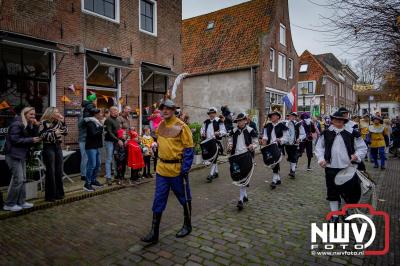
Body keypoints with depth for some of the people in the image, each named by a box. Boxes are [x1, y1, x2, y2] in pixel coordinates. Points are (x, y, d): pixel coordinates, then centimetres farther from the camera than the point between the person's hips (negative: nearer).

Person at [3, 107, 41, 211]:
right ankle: (9, 204, 3)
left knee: (22, 179, 10)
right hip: (14, 155, -9)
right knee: (18, 179, -9)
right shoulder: (17, 124, -13)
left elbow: (34, 137, 5)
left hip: (22, 155, 9)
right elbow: (14, 139, -19)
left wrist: (36, 126, -5)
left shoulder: (29, 125, 12)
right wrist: (31, 140, -17)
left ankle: (21, 202, 17)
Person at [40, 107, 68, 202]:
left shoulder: (58, 122, 10)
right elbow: (42, 136, -13)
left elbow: (65, 132, 6)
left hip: (58, 147, 6)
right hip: (49, 147, -6)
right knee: (51, 172, -3)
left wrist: (63, 122, -2)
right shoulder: (44, 122, -7)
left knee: (59, 171, 8)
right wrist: (54, 133, -19)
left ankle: (59, 193, 19)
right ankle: (50, 195, 7)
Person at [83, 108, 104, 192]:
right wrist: (101, 130, -10)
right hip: (91, 147, -10)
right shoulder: (90, 123, -12)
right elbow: (93, 134, -23)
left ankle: (93, 181, 25)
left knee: (98, 164, 13)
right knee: (92, 165, -9)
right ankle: (87, 184, -1)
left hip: (96, 146, 10)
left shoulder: (96, 122, 17)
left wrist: (101, 130, -5)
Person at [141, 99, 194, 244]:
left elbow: (189, 149, -12)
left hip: (177, 169, -5)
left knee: (184, 198, 12)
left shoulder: (181, 126, -12)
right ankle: (154, 233, 17)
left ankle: (187, 226, 33)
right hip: (162, 169, 6)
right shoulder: (160, 126, 7)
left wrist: (185, 169, -16)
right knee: (158, 201, 7)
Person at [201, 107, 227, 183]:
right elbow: (202, 129, 20)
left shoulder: (219, 122, -5)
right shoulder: (206, 122, 12)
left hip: (216, 142, -6)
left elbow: (224, 131, -7)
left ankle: (211, 175, -7)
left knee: (214, 158, -9)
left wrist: (218, 133, -26)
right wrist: (202, 133, -1)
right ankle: (216, 172, 31)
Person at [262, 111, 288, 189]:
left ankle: (274, 181, -6)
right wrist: (264, 139, -15)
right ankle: (278, 179, 27)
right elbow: (265, 135, 6)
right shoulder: (268, 126, 10)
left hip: (278, 147, -5)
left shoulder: (282, 126, -2)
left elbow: (285, 138, -1)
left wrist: (279, 140, -19)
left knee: (275, 163, -11)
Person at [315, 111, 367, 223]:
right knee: (332, 192, 6)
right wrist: (321, 159, -4)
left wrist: (357, 155, -13)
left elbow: (363, 147, 5)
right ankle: (334, 216, 17)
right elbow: (319, 147, 9)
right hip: (331, 167, 0)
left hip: (347, 167, 0)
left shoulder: (351, 133, -1)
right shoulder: (326, 133, 2)